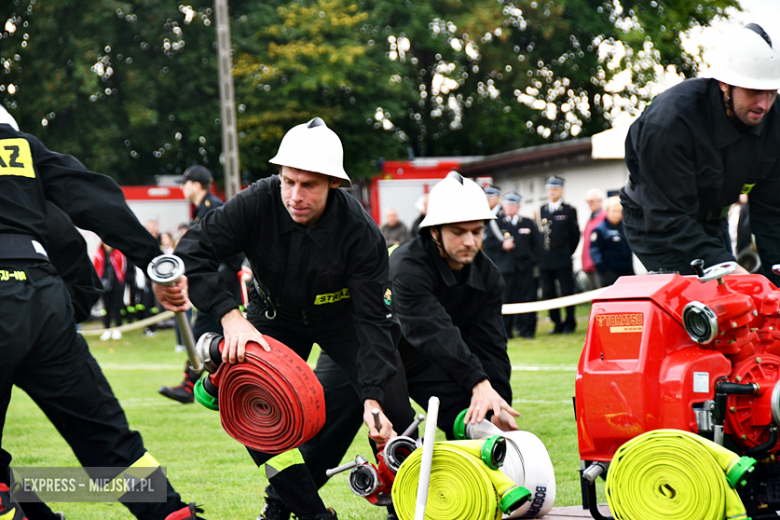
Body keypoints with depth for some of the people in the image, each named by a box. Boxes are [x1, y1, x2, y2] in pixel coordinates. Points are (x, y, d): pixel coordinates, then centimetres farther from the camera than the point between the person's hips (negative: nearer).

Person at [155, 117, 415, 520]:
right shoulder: (258, 203, -29)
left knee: (390, 408, -17)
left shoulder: (359, 231, -31)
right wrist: (230, 316, -40)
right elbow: (191, 253, -27)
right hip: (275, 315, 2)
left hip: (341, 315, -2)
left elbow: (375, 320, -29)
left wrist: (374, 397, -39)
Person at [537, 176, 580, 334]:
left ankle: (570, 323, 8)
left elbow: (575, 235, 3)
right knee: (548, 294, 4)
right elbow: (540, 233, 14)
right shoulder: (542, 210, 13)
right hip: (545, 261, 4)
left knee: (567, 292, -2)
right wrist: (541, 254, 7)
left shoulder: (569, 211, 2)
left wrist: (567, 253, 1)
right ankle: (557, 324, 13)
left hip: (563, 261, -4)